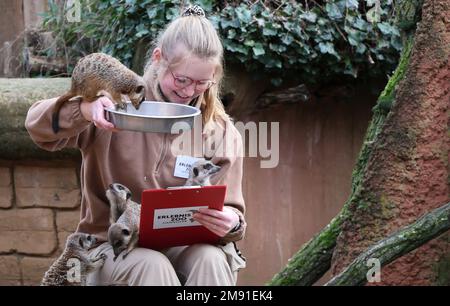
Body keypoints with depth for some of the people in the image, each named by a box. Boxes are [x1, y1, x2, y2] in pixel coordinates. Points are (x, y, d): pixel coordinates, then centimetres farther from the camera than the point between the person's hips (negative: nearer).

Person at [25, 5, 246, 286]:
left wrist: (230, 224, -26)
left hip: (186, 248, 2)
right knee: (150, 265, -35)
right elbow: (38, 125, -9)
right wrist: (86, 111, -31)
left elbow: (231, 215, 1)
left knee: (210, 259, -32)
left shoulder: (222, 133, 2)